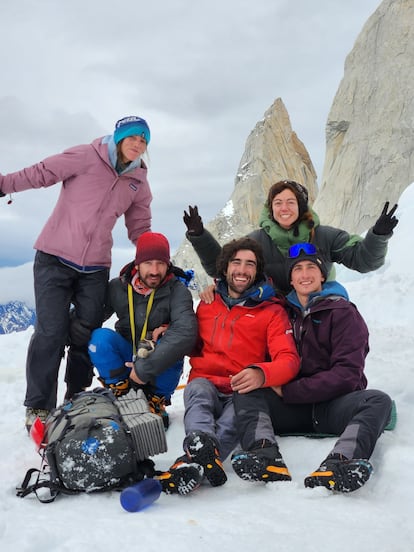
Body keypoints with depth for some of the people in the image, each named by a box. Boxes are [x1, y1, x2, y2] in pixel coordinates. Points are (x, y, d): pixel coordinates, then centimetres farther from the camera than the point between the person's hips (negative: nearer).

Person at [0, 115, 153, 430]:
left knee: (86, 336, 6)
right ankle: (38, 408, 1)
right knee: (51, 333, -10)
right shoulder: (87, 157, -6)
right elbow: (42, 174, -5)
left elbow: (140, 229, 16)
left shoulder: (138, 182, 9)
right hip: (55, 259, -4)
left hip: (95, 269, 5)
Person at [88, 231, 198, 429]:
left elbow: (186, 333, -34)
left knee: (168, 341, -34)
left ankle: (156, 400, -9)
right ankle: (119, 392, -8)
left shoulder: (177, 291, -18)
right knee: (100, 337, -25)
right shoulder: (118, 287, -9)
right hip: (126, 362, 2)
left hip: (162, 368, -1)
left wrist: (145, 368, -39)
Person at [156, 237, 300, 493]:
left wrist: (261, 374, -27)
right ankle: (203, 446, -62)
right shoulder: (207, 304, 19)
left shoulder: (272, 311, 9)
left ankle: (192, 462, -58)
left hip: (243, 392, -2)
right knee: (198, 389, -34)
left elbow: (289, 359, -3)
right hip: (206, 384, 2)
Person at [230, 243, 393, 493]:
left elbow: (347, 374, -8)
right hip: (291, 408, 3)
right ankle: (267, 456, -46)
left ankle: (339, 463, -55)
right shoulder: (286, 312, 14)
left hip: (332, 405, -3)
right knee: (245, 393, -19)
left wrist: (289, 391, -13)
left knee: (378, 400, -30)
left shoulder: (344, 313, 1)